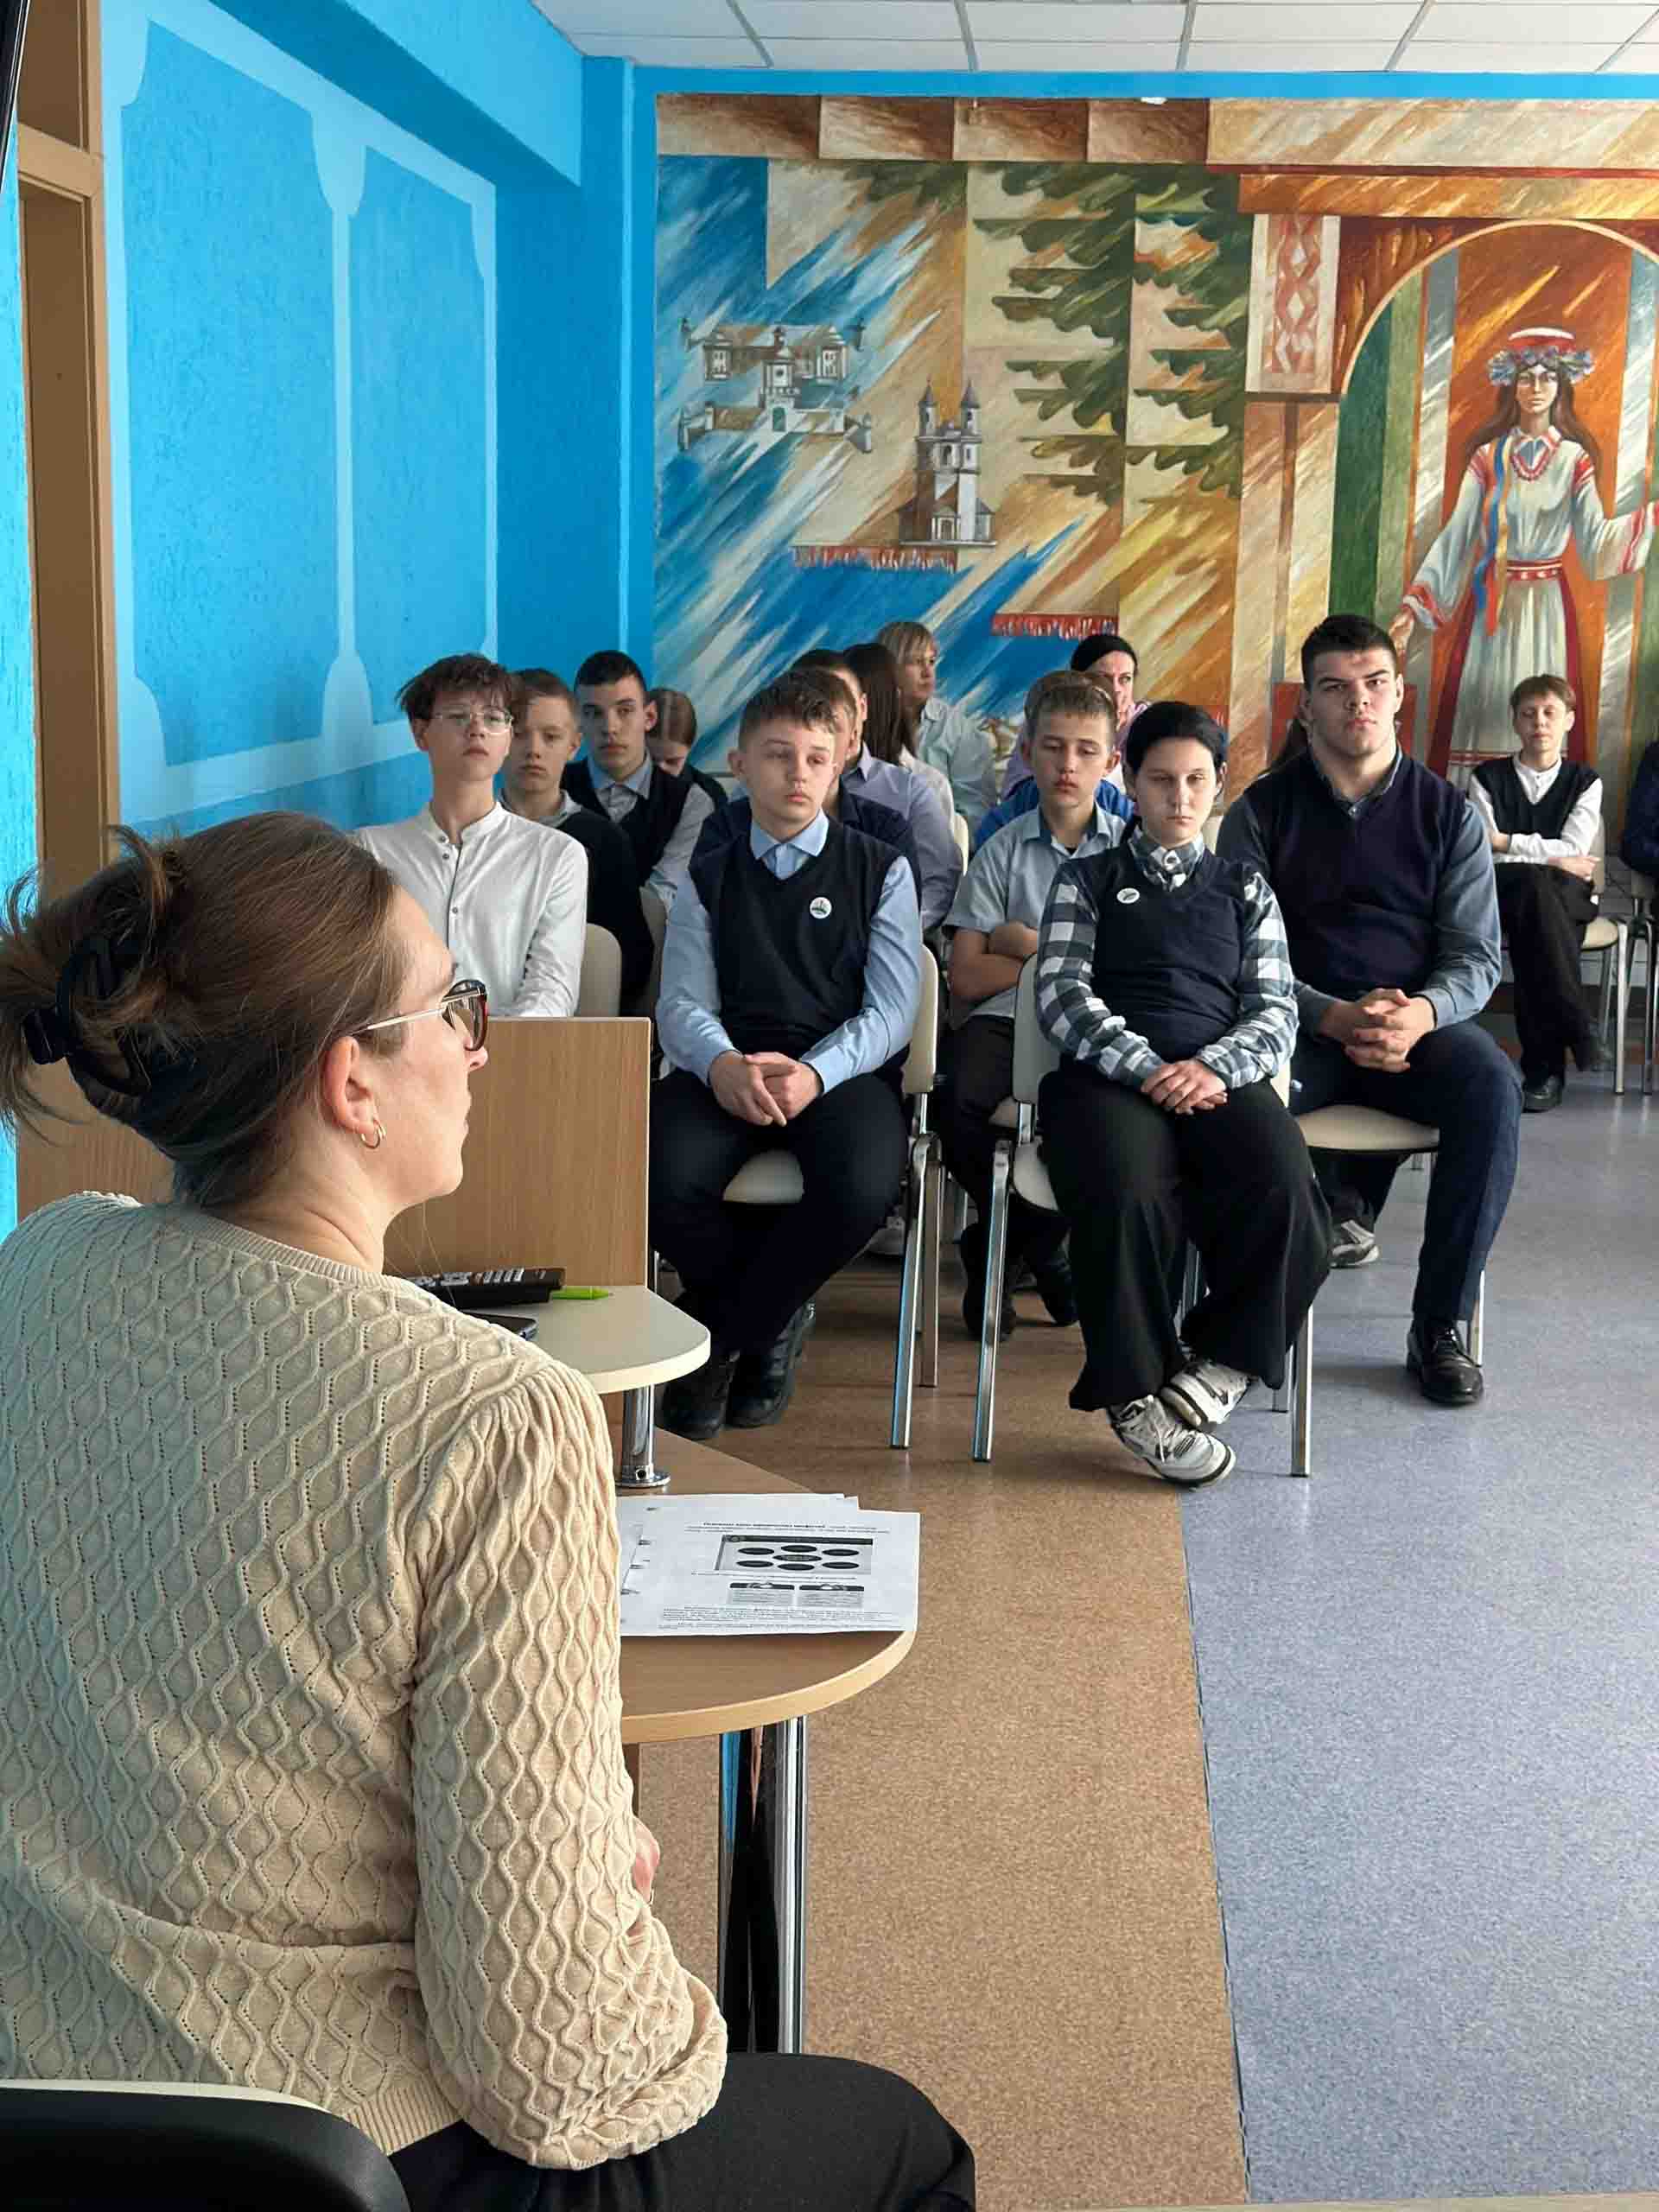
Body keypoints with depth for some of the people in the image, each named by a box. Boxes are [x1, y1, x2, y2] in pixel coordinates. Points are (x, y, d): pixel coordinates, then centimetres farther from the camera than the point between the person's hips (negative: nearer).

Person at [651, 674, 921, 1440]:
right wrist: (723, 1067, -21)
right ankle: (769, 1324, 0)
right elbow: (683, 1005, 5)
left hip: (842, 1069, -1)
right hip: (726, 1069, 1)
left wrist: (814, 1075, -20)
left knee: (860, 1188, -35)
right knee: (666, 1177, -32)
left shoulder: (880, 870, 13)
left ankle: (715, 1342, -9)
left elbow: (890, 1011, 2)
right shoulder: (708, 879, 18)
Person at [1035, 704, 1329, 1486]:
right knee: (1124, 1195, -37)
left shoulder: (1244, 888, 27)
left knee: (1285, 1195, -33)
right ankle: (1136, 1393, -20)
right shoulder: (1088, 879, 21)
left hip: (1220, 1081, 2)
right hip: (1108, 1074, -2)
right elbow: (1061, 994, 5)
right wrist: (1145, 1067, -12)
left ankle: (1217, 1364, -14)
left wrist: (1213, 1067, -9)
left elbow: (1274, 1008, 15)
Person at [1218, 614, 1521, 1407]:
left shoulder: (1447, 812, 8)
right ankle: (1334, 1198, -2)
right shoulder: (1262, 811, 5)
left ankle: (1441, 1325, -20)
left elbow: (1477, 953, 3)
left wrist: (1424, 1013, -21)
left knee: (1490, 1086, -32)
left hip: (1422, 1022, 1)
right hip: (1301, 1026, -1)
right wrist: (1335, 1018, -21)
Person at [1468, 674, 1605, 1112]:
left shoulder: (1584, 781, 8)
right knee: (1533, 883, -36)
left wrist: (1506, 842, -11)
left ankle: (1543, 1067, -34)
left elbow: (1573, 850, -7)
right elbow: (1484, 857, -5)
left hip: (1567, 898, 0)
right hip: (1500, 894, 0)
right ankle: (1577, 1028, -33)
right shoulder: (1488, 778, 7)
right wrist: (1553, 861, -9)